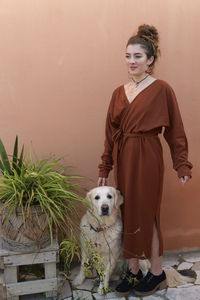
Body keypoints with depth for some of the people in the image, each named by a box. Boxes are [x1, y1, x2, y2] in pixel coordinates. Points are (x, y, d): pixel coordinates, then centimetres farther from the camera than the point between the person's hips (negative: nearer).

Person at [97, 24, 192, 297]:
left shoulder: (161, 89, -7)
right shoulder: (119, 92, 8)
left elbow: (175, 130, -5)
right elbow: (110, 132, 10)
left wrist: (183, 165, -7)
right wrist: (105, 169, 10)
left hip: (147, 158, -6)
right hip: (122, 159, 6)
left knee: (146, 214, 4)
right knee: (128, 214, 12)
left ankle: (157, 273, 25)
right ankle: (133, 272, 28)